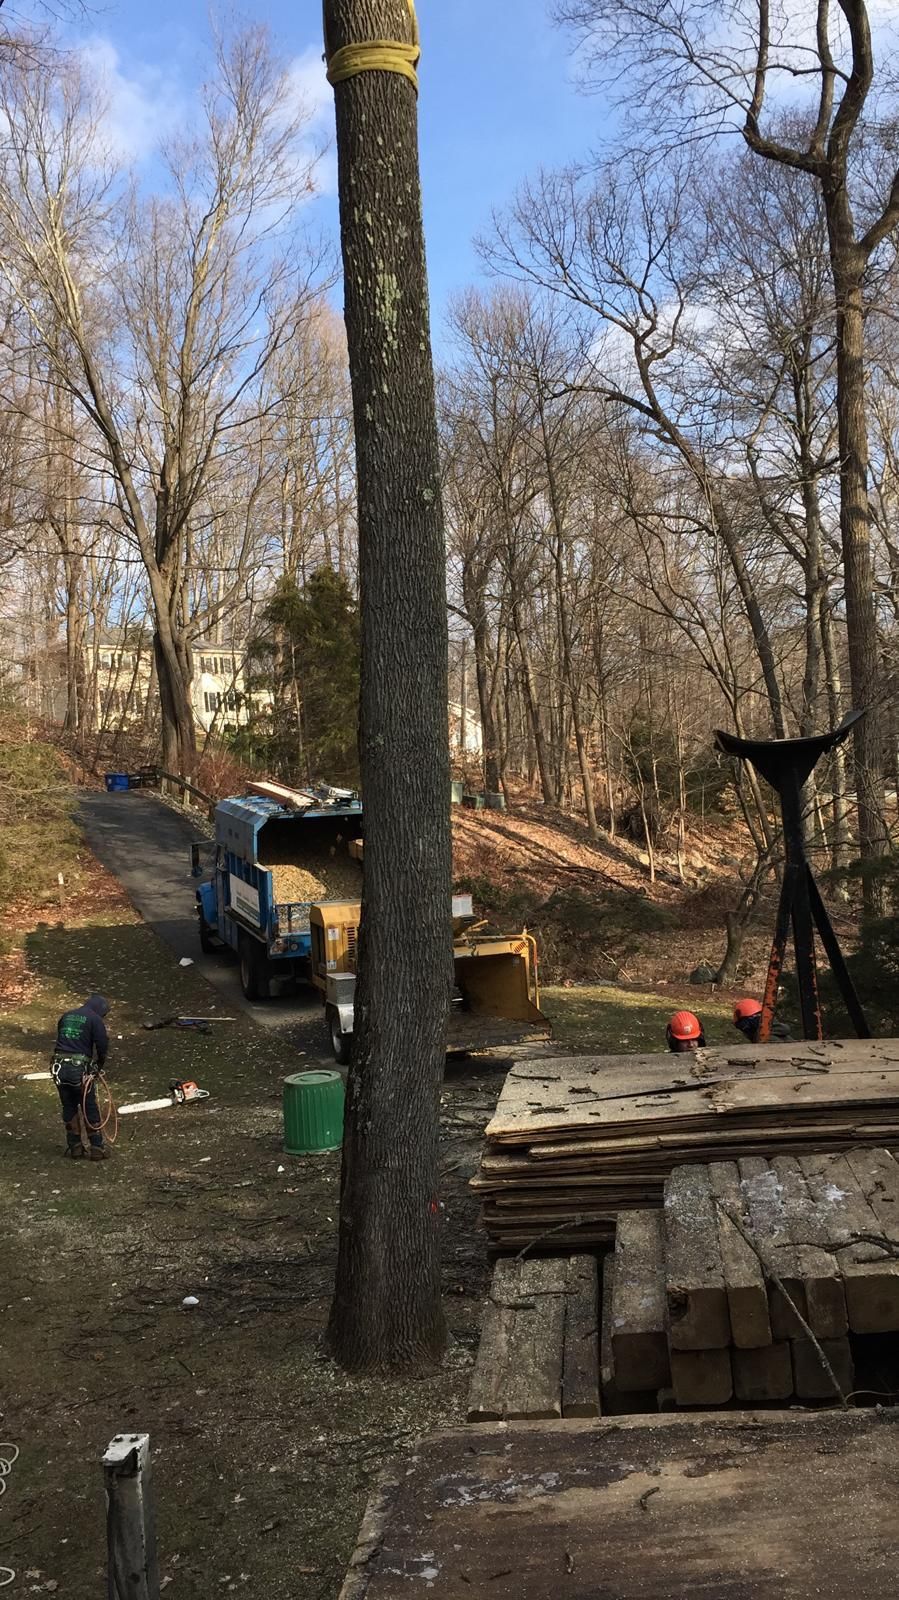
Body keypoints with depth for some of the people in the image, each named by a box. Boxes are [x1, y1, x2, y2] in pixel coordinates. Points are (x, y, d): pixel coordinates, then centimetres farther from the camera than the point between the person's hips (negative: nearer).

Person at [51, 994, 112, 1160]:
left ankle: (74, 1146, 22)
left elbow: (62, 1041, 19)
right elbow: (103, 1046, -6)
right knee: (90, 1108, 7)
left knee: (68, 1107, 17)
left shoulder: (65, 1016, 17)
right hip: (79, 1068, -5)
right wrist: (99, 1067, 11)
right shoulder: (95, 1020, -2)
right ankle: (97, 1148, 11)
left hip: (59, 1066, 5)